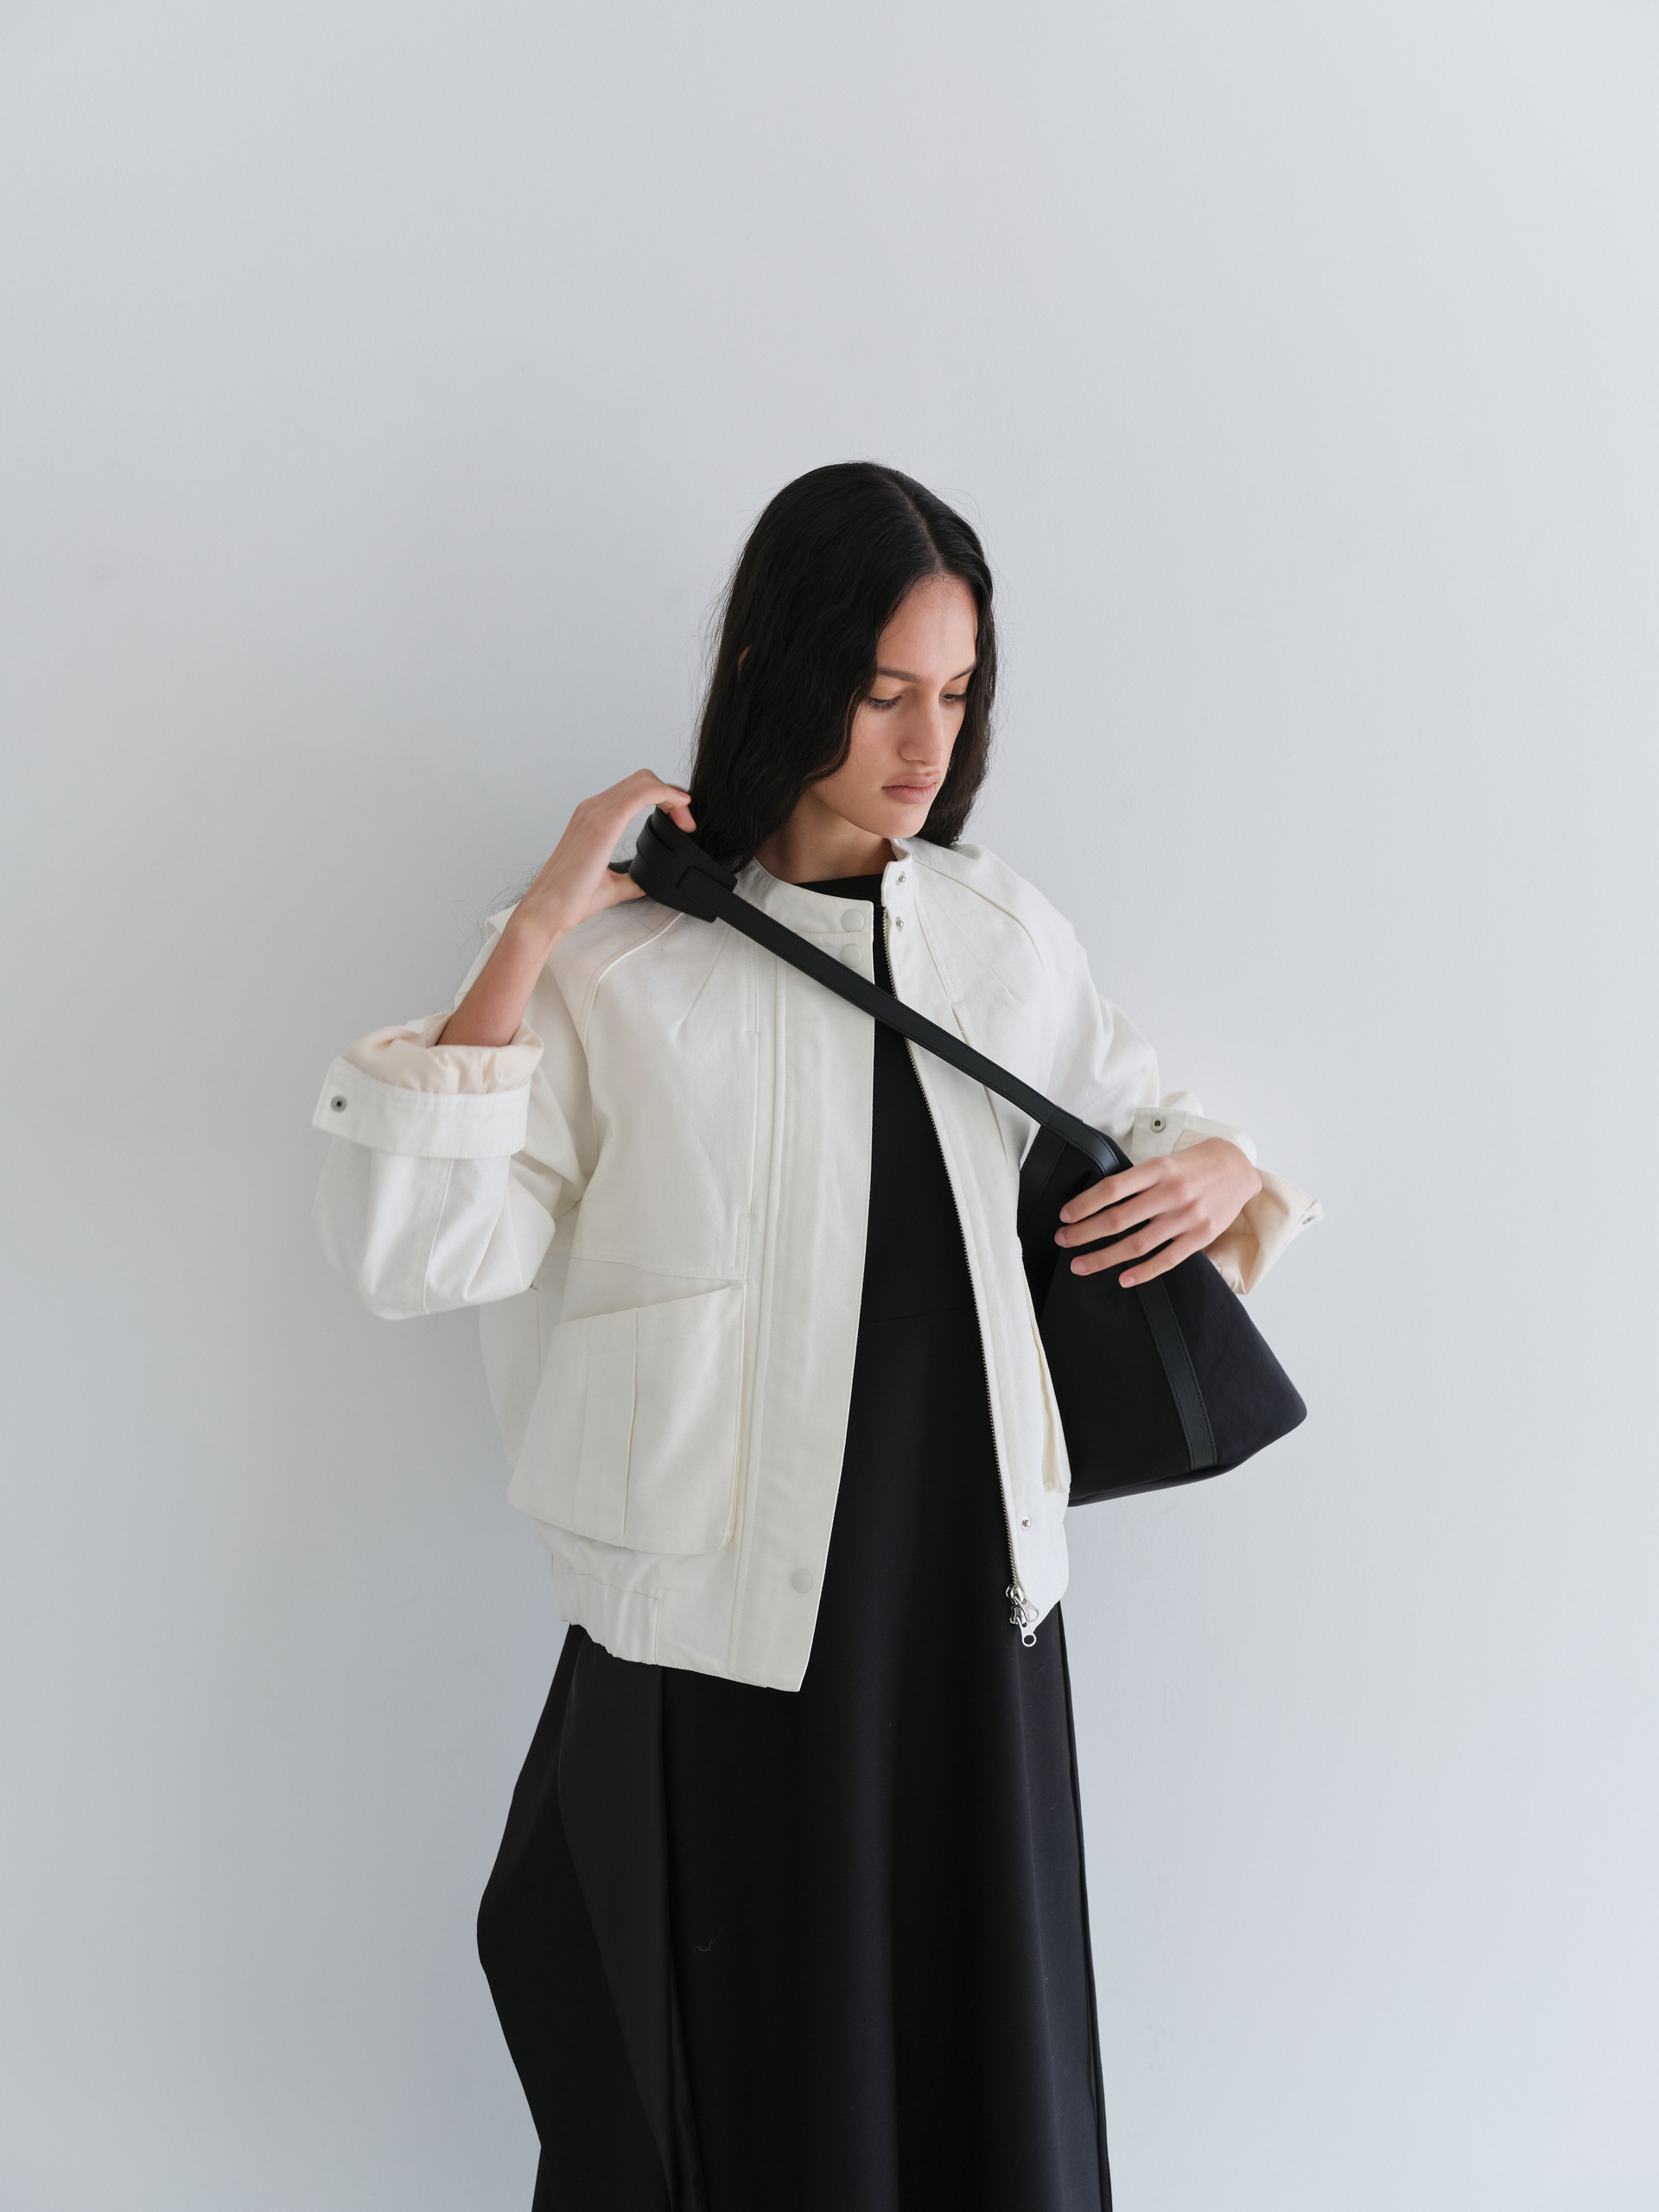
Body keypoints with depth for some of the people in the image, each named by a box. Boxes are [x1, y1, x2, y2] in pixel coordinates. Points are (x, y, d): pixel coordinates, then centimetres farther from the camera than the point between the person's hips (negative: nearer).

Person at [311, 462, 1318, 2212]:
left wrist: (1230, 1172, -3)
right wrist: (528, 939, -22)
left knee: (984, 2058, 19)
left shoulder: (1008, 937, 4)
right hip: (728, 1625, -4)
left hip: (975, 1600, 4)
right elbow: (403, 1251, -18)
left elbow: (1139, 1129, 19)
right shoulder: (619, 959, -10)